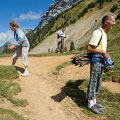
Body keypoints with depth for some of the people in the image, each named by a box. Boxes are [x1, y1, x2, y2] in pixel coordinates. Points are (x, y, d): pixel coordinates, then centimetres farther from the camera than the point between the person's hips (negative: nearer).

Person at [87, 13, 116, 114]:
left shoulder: (104, 34, 13)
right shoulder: (98, 33, -18)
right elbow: (89, 48, -24)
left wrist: (106, 59, 14)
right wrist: (103, 52, -22)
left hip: (100, 62, 10)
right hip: (95, 61, -10)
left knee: (98, 82, 16)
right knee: (93, 82, 1)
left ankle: (94, 101, 30)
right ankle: (90, 104, 14)